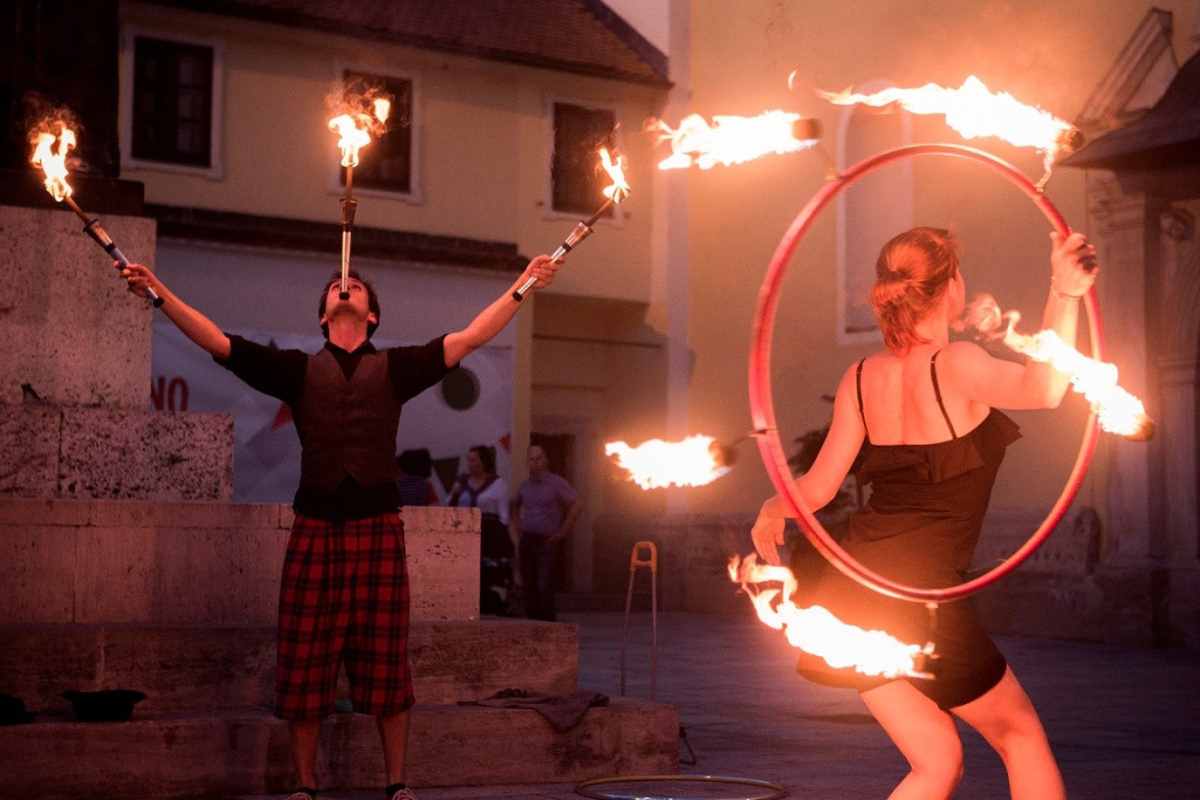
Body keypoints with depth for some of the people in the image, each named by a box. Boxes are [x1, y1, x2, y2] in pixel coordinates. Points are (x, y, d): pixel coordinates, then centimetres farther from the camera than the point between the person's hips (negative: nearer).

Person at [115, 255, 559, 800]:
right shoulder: (299, 370, 13)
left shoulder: (394, 368, 13)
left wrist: (523, 286, 4)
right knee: (305, 667, 1)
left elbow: (470, 339, 9)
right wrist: (160, 292, 0)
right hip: (314, 531, 0)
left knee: (385, 665, 3)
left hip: (379, 530, 0)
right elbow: (217, 342, 8)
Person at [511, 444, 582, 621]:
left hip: (547, 542, -5)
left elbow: (577, 505, -10)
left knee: (545, 587, -12)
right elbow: (515, 506, 31)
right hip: (526, 541, 5)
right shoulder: (525, 485, 12)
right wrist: (517, 529, 18)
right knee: (529, 586, 5)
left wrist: (562, 532, -10)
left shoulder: (557, 483, -4)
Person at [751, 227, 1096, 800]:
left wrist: (774, 509, 23)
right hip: (922, 598, -6)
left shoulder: (862, 376, 6)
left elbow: (819, 484, 7)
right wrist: (1065, 295, -35)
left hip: (854, 597, 7)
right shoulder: (953, 365, -12)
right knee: (1019, 731, 14)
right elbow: (1041, 390, -31)